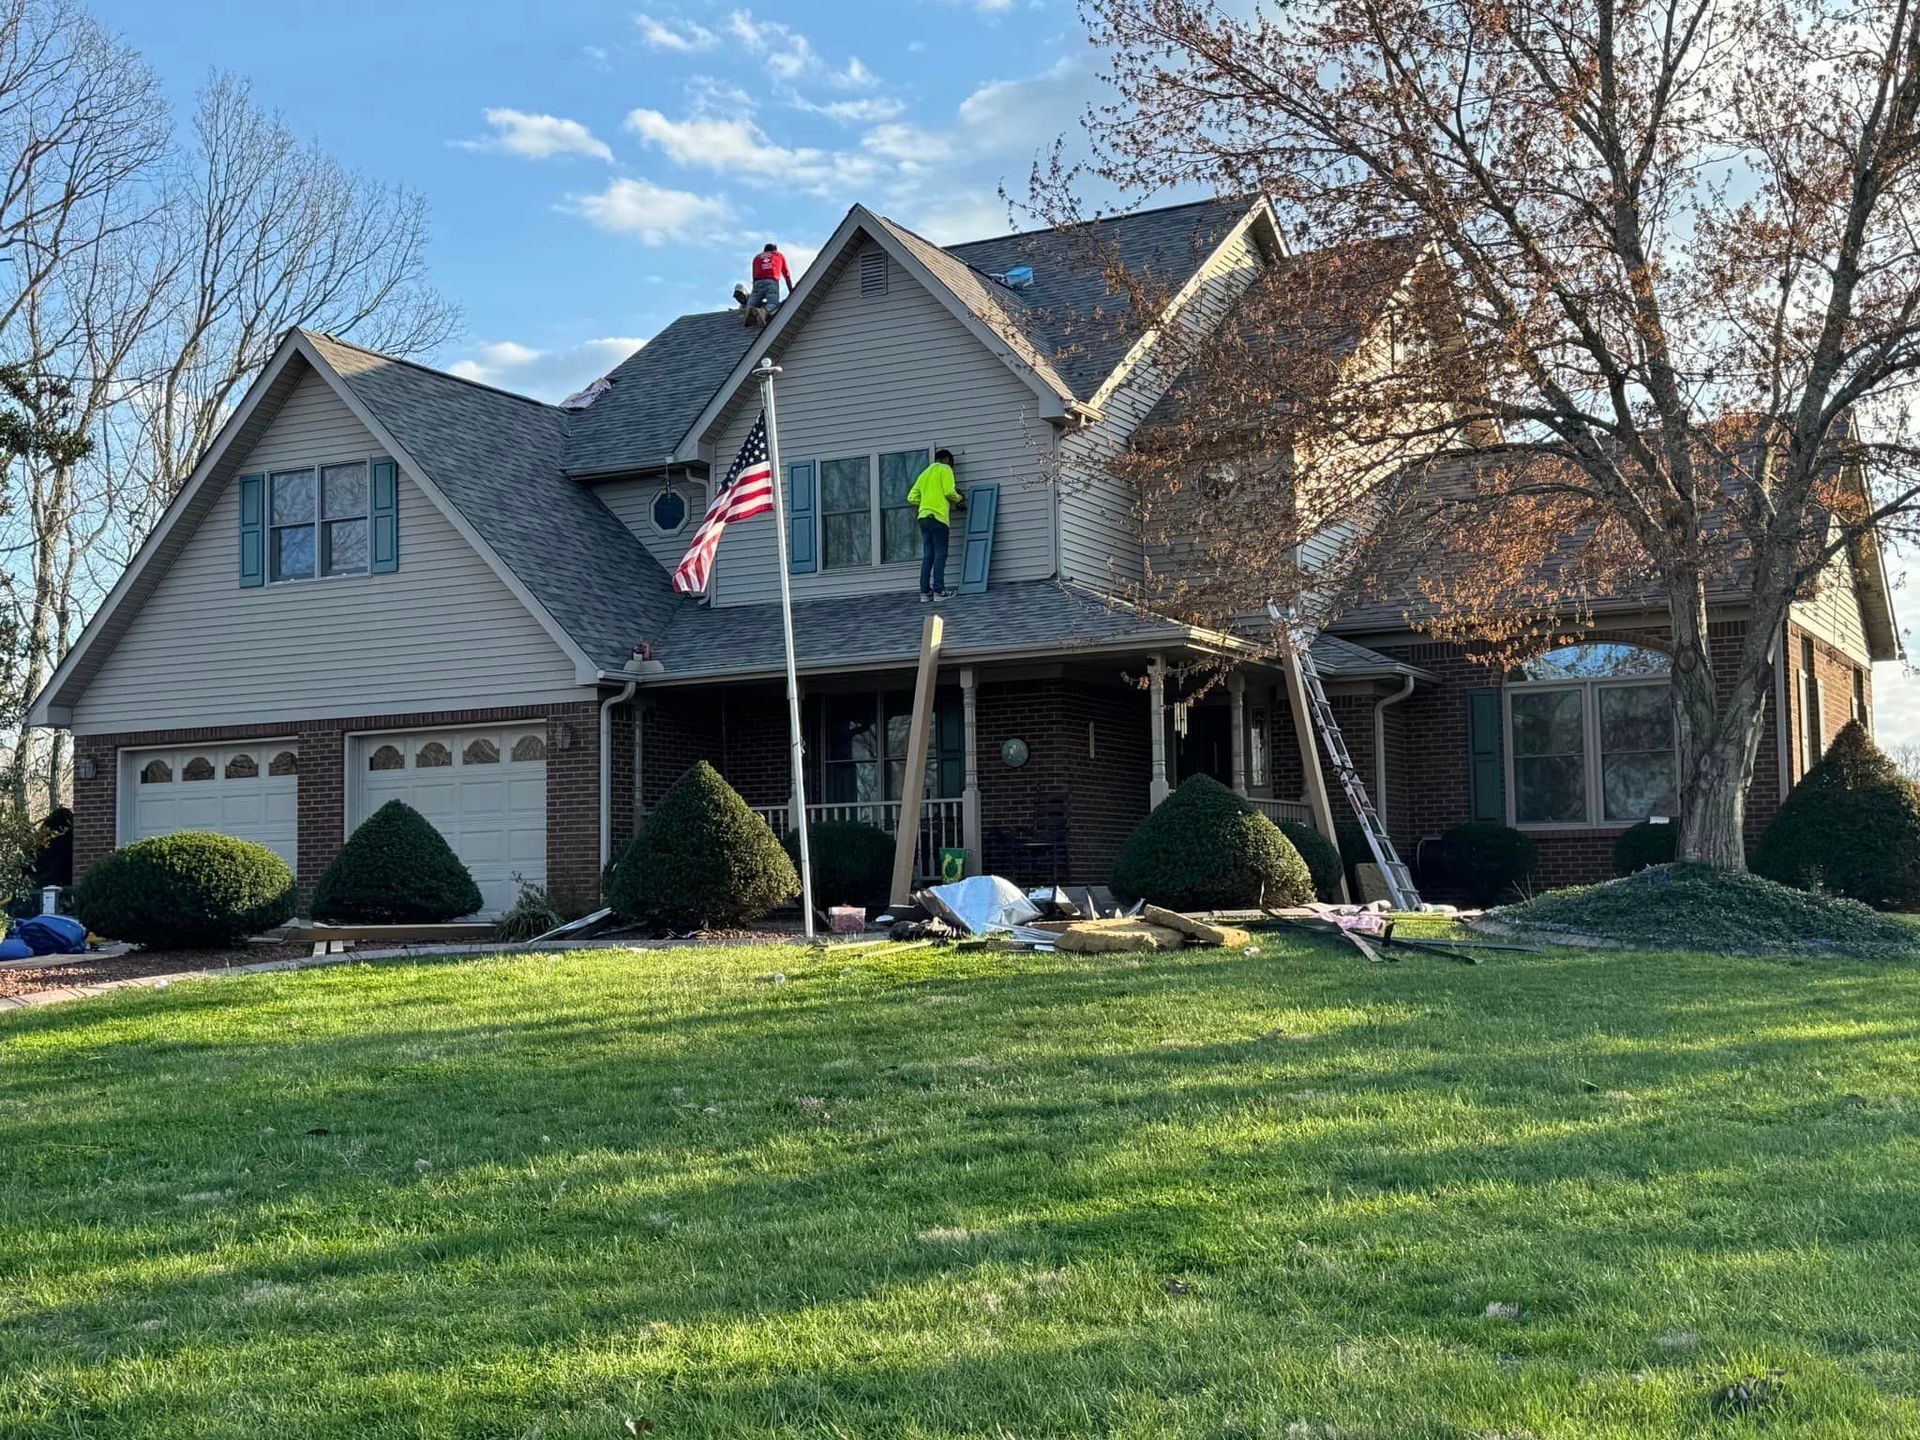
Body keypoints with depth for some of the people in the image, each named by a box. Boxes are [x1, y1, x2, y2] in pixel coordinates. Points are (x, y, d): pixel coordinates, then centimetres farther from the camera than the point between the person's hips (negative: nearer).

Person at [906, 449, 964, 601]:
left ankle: (925, 591, 3)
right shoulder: (945, 469, 4)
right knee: (940, 555, -6)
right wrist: (959, 499, 8)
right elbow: (949, 491, -10)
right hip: (938, 516, -7)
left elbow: (912, 497, 18)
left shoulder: (924, 473, 24)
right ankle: (939, 591, -11)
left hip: (923, 517, 7)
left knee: (927, 556, 7)